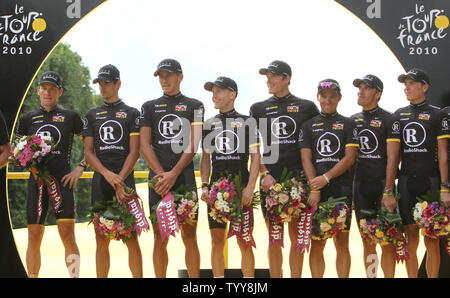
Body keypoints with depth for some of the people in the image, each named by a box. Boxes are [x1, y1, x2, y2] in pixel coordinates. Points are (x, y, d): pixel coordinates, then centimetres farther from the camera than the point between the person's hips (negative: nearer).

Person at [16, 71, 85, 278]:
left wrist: (79, 169, 0)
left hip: (62, 180, -2)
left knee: (67, 236, -8)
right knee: (34, 237, 3)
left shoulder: (71, 117, 7)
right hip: (36, 180, 2)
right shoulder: (27, 119, 13)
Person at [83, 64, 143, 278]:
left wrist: (120, 180, -12)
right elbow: (88, 152, 8)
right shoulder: (92, 115, 16)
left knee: (131, 238, -5)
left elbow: (134, 152, 0)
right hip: (100, 180, 3)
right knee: (101, 239, 5)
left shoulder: (132, 114, 7)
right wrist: (108, 174, -9)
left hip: (125, 178, -3)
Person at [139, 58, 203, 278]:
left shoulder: (194, 106, 10)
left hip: (185, 177, -1)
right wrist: (162, 175, -7)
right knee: (160, 239, 3)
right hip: (158, 178, 2)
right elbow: (145, 146, 6)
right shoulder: (149, 107, 15)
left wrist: (173, 174, -11)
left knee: (190, 237, 0)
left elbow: (192, 146, 0)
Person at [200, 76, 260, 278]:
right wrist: (204, 186, 3)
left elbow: (255, 158, -1)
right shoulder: (209, 124, 13)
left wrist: (250, 188, -11)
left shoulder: (247, 122, 3)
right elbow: (205, 158, 15)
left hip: (241, 188, -3)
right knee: (217, 241, 6)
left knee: (244, 242, -1)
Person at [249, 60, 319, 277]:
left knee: (296, 235, 3)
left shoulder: (306, 107, 9)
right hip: (271, 179, 1)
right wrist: (265, 174, -4)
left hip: (298, 177, 0)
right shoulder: (258, 109, 11)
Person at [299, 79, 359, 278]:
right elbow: (306, 159, 4)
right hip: (316, 190, 1)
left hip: (342, 189, -1)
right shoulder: (309, 126, 13)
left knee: (342, 242, 2)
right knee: (317, 242, 1)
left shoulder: (348, 125, 10)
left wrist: (326, 178, -11)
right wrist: (314, 189, -8)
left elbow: (350, 158, 0)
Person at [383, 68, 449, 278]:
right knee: (411, 239, 5)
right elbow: (392, 156, 8)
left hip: (430, 182, -2)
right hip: (406, 182, 3)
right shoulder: (399, 115, 11)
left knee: (431, 240, 0)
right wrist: (388, 190, 2)